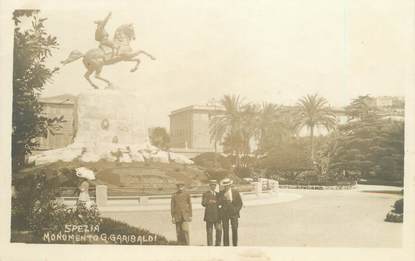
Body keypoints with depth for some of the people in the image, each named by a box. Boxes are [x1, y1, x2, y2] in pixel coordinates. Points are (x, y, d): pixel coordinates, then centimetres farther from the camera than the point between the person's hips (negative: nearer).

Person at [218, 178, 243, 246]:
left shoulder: (236, 192, 5)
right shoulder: (221, 193, 6)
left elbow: (240, 203, 8)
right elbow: (220, 202, -2)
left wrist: (236, 210, -4)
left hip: (234, 213, 0)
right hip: (224, 214, 0)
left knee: (234, 229, -5)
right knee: (225, 230, -2)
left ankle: (235, 245, 4)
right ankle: (226, 246, 3)